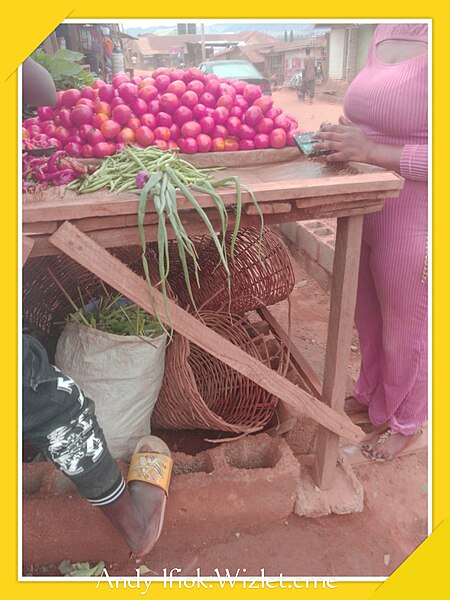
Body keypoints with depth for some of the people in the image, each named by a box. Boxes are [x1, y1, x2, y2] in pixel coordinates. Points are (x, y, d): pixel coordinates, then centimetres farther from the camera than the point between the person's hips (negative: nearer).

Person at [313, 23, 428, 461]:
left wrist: (370, 151, -26)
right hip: (363, 213, 7)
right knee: (368, 317, 23)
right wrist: (344, 138, 1)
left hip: (412, 224, -7)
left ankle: (403, 422, 41)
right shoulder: (386, 31, 5)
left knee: (404, 331, 13)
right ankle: (370, 393, 51)